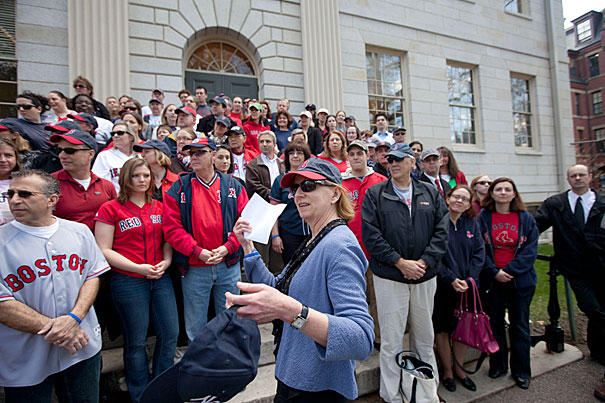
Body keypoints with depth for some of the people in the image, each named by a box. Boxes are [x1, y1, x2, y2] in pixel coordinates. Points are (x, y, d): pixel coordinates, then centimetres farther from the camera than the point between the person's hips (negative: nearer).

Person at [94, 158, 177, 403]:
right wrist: (138, 268, -16)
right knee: (136, 342, 9)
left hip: (161, 279, 4)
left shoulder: (159, 207, 9)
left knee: (170, 334, 9)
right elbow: (103, 250, -8)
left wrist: (166, 262, -4)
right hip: (128, 281, -4)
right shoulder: (110, 209, -4)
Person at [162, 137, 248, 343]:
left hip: (228, 265, 1)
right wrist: (198, 252, -15)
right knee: (195, 326, 14)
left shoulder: (233, 186, 2)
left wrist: (226, 248, -13)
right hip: (194, 269, -1)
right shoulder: (178, 189, -1)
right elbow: (172, 228, -6)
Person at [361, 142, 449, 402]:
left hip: (425, 276, 3)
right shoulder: (375, 194, -2)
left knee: (424, 337, 18)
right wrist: (400, 262, -14)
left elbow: (441, 231, 3)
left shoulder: (430, 194, 8)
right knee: (391, 341, 5)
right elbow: (370, 234, -9)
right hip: (389, 278, -3)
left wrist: (424, 262, -10)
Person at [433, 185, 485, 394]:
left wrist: (469, 278, -9)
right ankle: (447, 371, 27)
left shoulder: (472, 224, 7)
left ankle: (458, 368, 34)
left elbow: (479, 253, 3)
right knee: (442, 329, 8)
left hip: (466, 287, 5)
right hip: (443, 286, -4)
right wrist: (451, 279, -17)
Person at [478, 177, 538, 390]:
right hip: (492, 279, 0)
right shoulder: (483, 217, -1)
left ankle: (521, 371, 26)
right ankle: (497, 366, 27)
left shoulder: (526, 218, 2)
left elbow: (530, 249, -4)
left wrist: (510, 270, -14)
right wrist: (494, 271, -13)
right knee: (494, 322, 10)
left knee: (519, 324, 10)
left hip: (520, 279, 1)